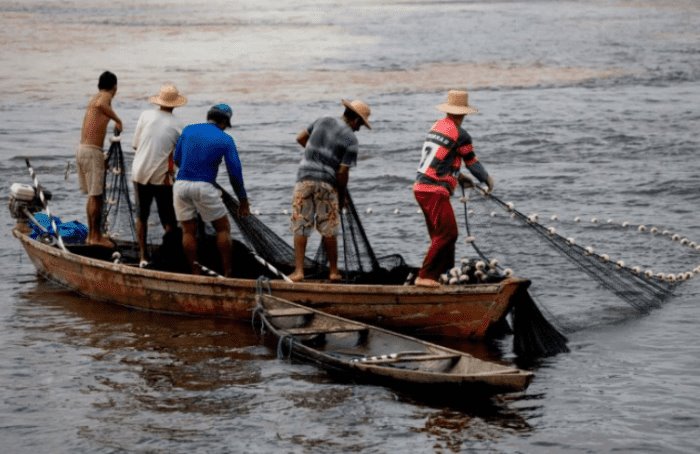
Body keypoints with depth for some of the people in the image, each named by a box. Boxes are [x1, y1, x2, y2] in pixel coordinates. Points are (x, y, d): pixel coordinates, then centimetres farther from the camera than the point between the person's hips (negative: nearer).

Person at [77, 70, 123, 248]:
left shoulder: (94, 98, 19)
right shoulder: (105, 96, -8)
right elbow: (100, 105, -32)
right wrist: (117, 120, -24)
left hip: (82, 148, 9)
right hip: (92, 151, -9)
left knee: (92, 195, 16)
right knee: (96, 196, -3)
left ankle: (92, 234, 21)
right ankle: (96, 237, 0)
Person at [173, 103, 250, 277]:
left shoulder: (188, 130, 10)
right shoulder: (225, 140, 1)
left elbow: (177, 160, 15)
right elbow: (235, 173, 1)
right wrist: (243, 201, 9)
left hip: (181, 184, 3)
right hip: (204, 187, -3)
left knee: (188, 231, 12)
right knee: (223, 229, 10)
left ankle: (195, 274, 12)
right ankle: (227, 273, 7)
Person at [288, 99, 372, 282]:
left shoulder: (322, 121, 8)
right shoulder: (351, 140, -5)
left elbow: (300, 138, 19)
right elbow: (342, 173, -7)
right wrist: (342, 196, 7)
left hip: (305, 178, 3)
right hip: (327, 184, -3)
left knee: (300, 227, 3)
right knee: (328, 229, 9)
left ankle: (298, 271, -3)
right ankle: (333, 271, 16)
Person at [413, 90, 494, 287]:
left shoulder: (436, 126, 13)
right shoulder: (460, 135, -10)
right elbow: (473, 163, 0)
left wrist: (458, 176, 33)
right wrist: (488, 181, 18)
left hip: (421, 187, 9)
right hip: (435, 191, -9)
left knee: (440, 234, 17)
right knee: (447, 233, -7)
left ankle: (444, 272, 24)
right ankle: (425, 276, -10)